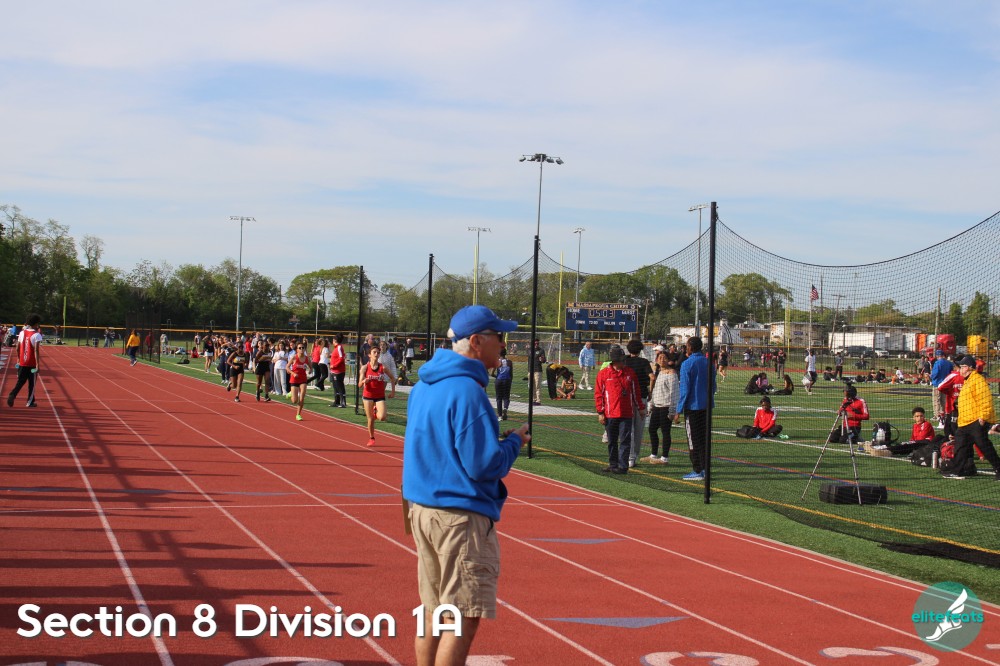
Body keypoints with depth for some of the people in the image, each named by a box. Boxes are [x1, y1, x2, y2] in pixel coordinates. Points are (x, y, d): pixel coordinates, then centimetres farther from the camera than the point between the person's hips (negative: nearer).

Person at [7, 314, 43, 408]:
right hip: (32, 364, -4)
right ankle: (30, 402, 17)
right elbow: (36, 350, -20)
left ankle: (12, 395, -12)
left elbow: (18, 348, 9)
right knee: (32, 383, 10)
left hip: (22, 363, 4)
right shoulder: (37, 335, -13)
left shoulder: (22, 333, 4)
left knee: (20, 381, 11)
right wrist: (38, 364, -19)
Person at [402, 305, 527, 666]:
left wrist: (498, 439, 14)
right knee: (464, 617, -4)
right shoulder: (467, 390, -17)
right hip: (461, 514, -9)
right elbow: (485, 465, -20)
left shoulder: (425, 385, 11)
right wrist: (514, 441, -3)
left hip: (421, 509, 9)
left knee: (434, 612, 17)